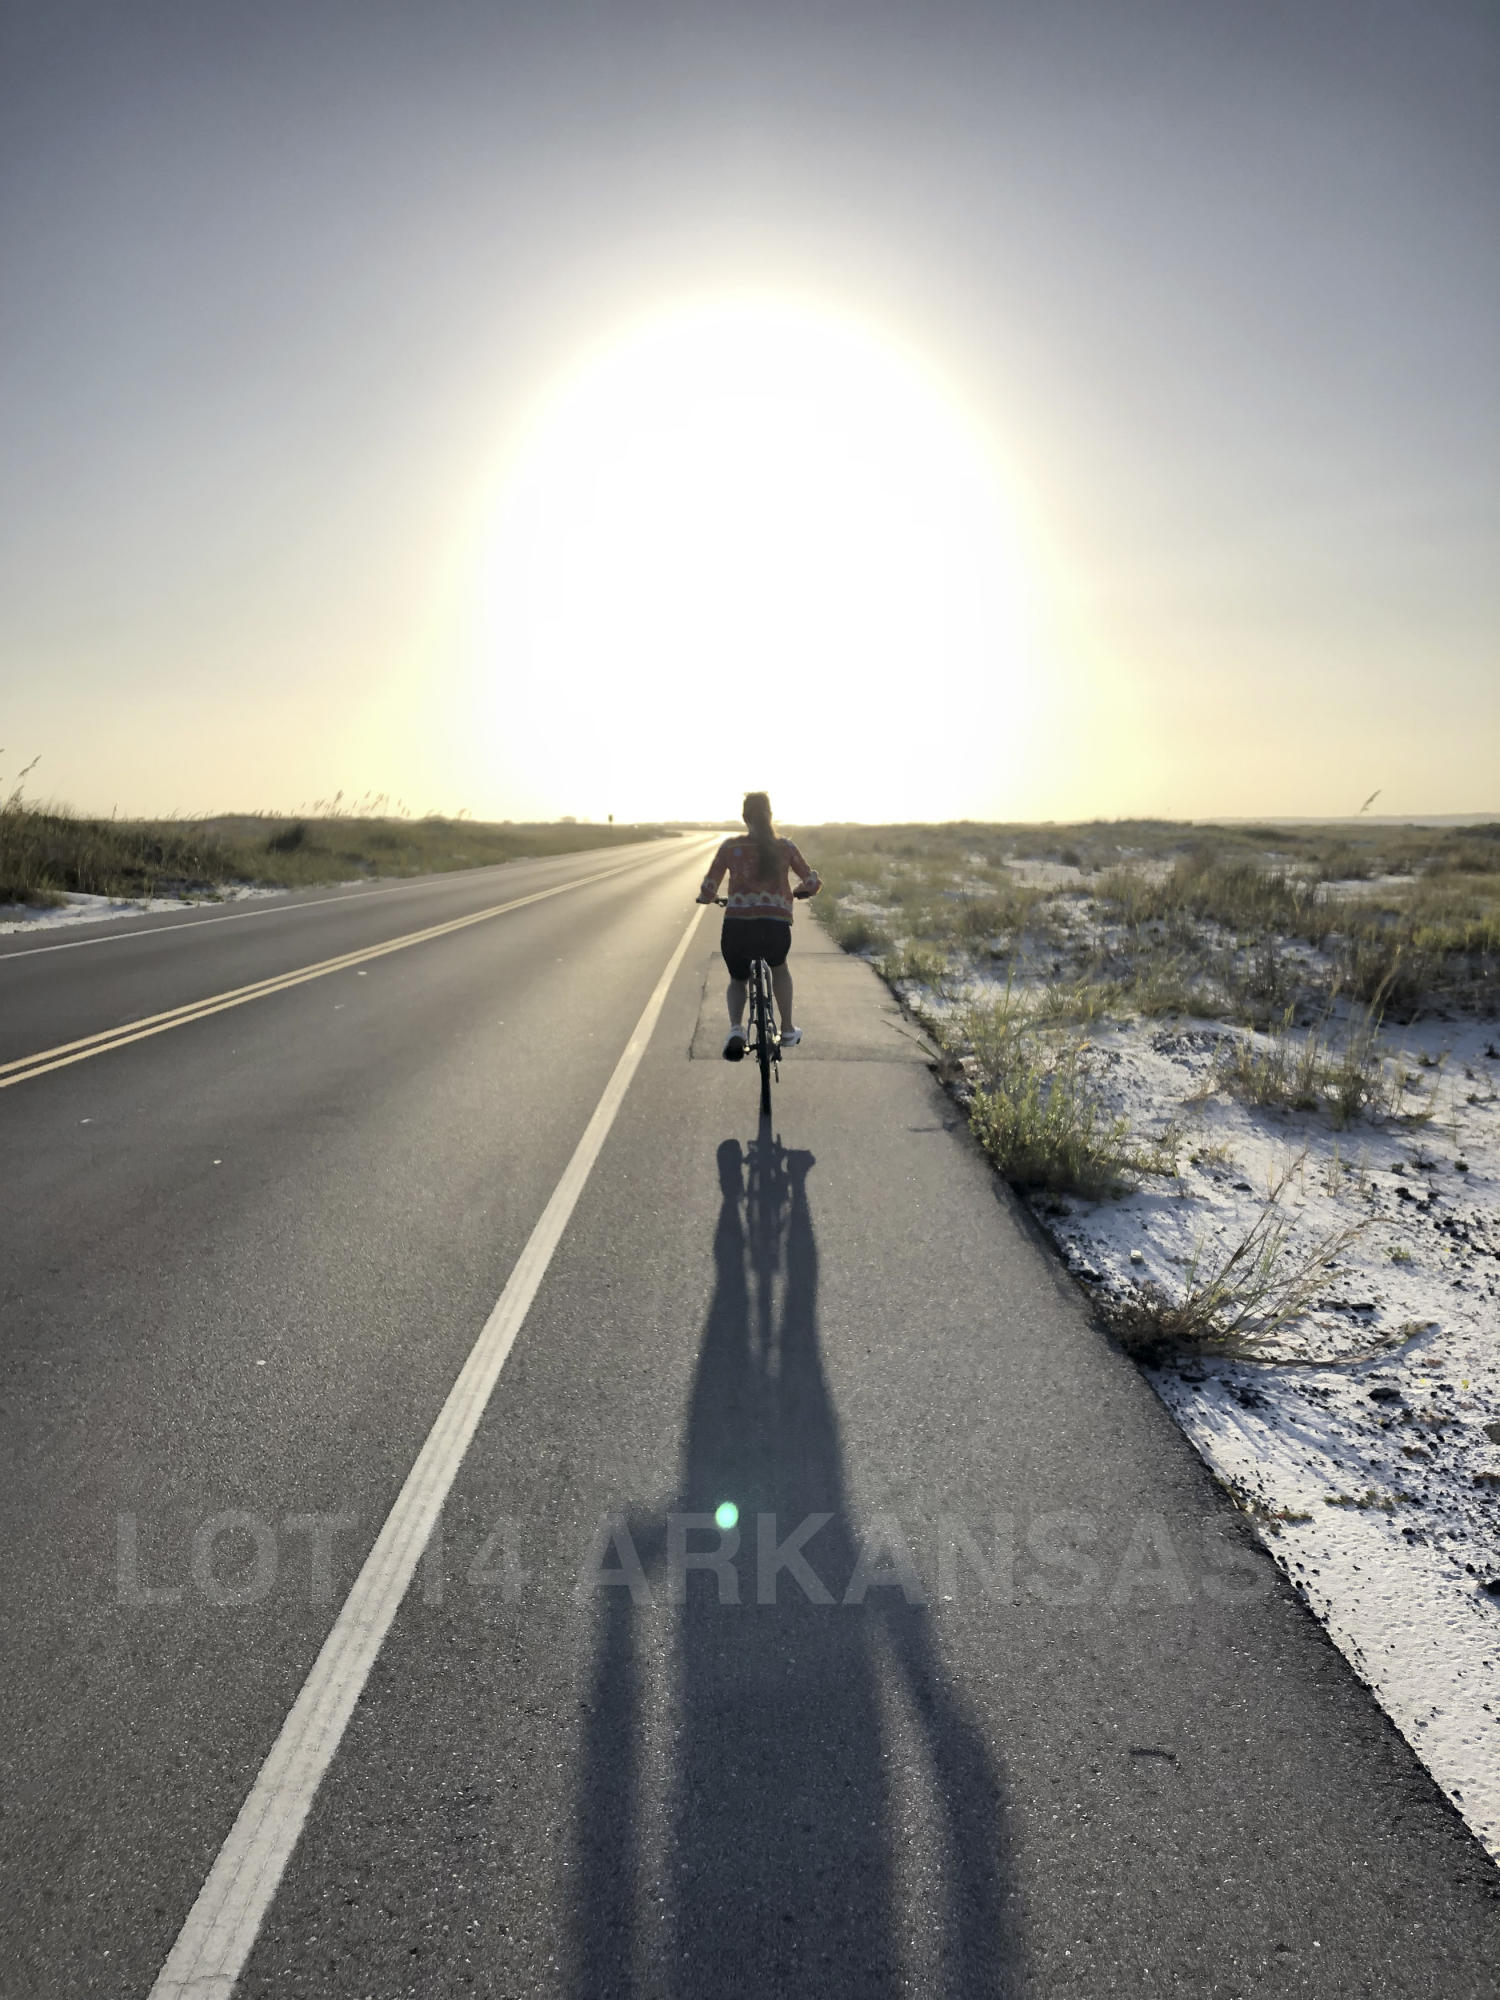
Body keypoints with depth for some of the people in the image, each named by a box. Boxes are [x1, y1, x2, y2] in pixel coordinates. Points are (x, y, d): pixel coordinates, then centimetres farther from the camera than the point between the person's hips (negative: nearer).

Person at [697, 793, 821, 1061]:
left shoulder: (731, 846, 9)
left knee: (737, 979, 27)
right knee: (779, 969, 34)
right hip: (776, 926, 1)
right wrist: (795, 893, 37)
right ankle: (787, 1032, 36)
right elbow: (812, 882, 16)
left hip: (736, 925, 0)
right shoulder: (785, 846, 12)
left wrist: (705, 898, 30)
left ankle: (735, 1029, -1)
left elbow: (708, 887, 7)